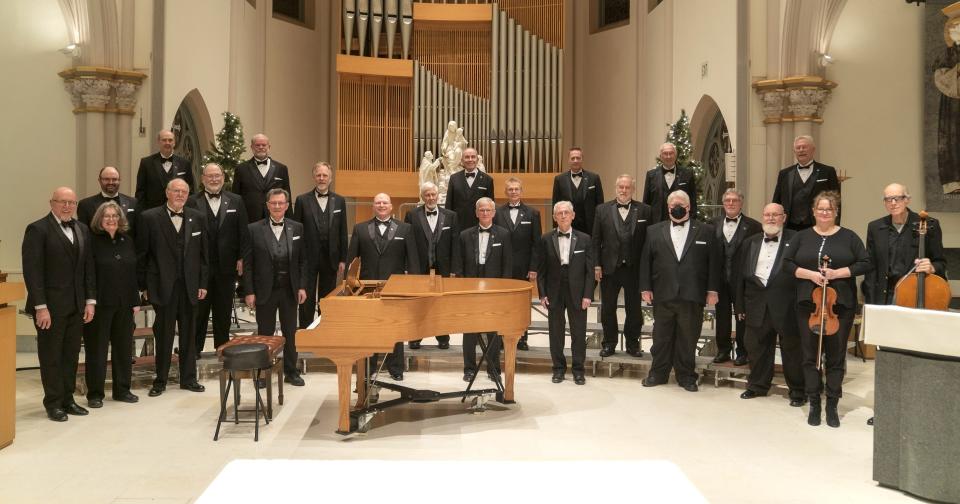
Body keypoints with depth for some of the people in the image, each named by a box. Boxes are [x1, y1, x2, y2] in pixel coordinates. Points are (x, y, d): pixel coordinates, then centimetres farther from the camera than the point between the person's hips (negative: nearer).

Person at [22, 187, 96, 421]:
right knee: (51, 356, 4)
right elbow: (32, 270, -12)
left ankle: (67, 399, 21)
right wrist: (40, 306, -16)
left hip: (76, 305, 5)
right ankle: (54, 403, 14)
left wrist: (90, 300, 6)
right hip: (50, 305, -5)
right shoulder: (38, 229, -7)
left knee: (71, 355, 11)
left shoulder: (82, 229, 11)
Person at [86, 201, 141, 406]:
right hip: (100, 303, -5)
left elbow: (134, 272, 9)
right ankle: (95, 393, 13)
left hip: (124, 303, 5)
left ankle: (122, 389, 22)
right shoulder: (93, 242, -7)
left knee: (124, 346, 11)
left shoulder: (128, 241, 8)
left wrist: (136, 300, 6)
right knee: (97, 347, 4)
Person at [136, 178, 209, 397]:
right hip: (163, 286, -3)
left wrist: (203, 283, 4)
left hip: (190, 286, 3)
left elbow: (203, 253, 8)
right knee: (163, 334, 4)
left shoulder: (197, 218, 7)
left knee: (189, 334, 10)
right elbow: (141, 254, -1)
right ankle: (160, 380, 16)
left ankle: (188, 378, 21)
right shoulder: (149, 218, -2)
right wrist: (143, 286, -2)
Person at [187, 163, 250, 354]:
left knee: (224, 309, 10)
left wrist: (241, 259, -2)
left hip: (227, 265, 2)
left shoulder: (236, 201, 5)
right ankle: (195, 347, 16)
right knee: (199, 309, 6)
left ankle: (222, 346, 22)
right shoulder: (192, 202, -1)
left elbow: (243, 232, 4)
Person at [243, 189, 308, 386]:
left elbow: (302, 260, 6)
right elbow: (247, 263, -3)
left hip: (290, 289, 2)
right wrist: (249, 292, -8)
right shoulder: (254, 229, -3)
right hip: (265, 290, -2)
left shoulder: (297, 228, 4)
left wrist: (302, 286, -1)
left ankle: (291, 372, 21)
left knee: (290, 333, 10)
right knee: (265, 333, 8)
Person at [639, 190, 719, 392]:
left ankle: (686, 376, 18)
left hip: (692, 295, -1)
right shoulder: (654, 231, 9)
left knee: (688, 338, 6)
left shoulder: (706, 231, 5)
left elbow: (714, 262, 2)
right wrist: (646, 288, 0)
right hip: (663, 295, 1)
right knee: (661, 337, 10)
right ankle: (658, 373, 22)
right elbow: (645, 261, 7)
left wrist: (712, 290, -4)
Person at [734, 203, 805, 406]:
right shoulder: (750, 242, 12)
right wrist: (740, 306, 10)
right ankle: (758, 385, 27)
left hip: (786, 304, -4)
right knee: (757, 345, 12)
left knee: (792, 347, 3)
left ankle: (797, 390, 16)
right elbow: (740, 275, 12)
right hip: (757, 303, 4)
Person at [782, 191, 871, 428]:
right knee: (810, 354, 4)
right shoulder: (802, 236, 7)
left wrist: (838, 272, -14)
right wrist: (810, 274, -13)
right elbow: (787, 263, 3)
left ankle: (832, 406, 13)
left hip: (840, 304, -1)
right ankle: (814, 404, 13)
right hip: (808, 303, 1)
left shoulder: (848, 237, 3)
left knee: (836, 355, 4)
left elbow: (865, 264, -2)